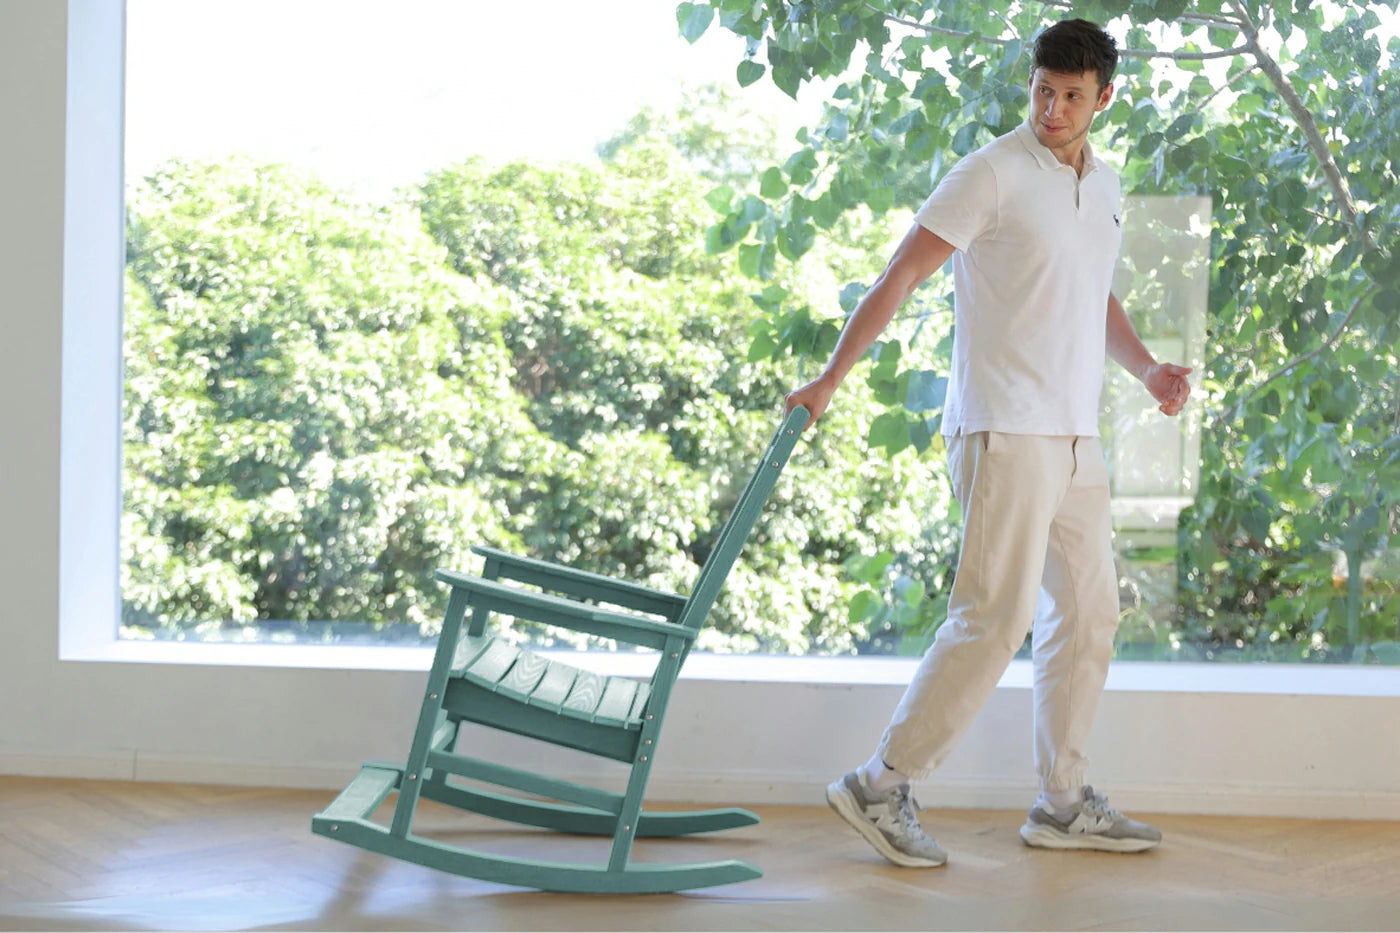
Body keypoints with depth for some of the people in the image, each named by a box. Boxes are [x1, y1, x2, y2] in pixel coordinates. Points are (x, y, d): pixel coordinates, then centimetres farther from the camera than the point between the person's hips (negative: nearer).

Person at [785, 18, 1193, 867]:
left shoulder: (1104, 187, 15)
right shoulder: (993, 174, -9)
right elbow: (902, 274, -12)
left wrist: (1146, 366, 11)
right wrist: (830, 380, -18)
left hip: (1077, 437, 8)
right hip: (1005, 431, -8)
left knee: (1089, 612, 11)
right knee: (996, 618, -14)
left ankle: (1065, 805, 21)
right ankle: (882, 787, -5)